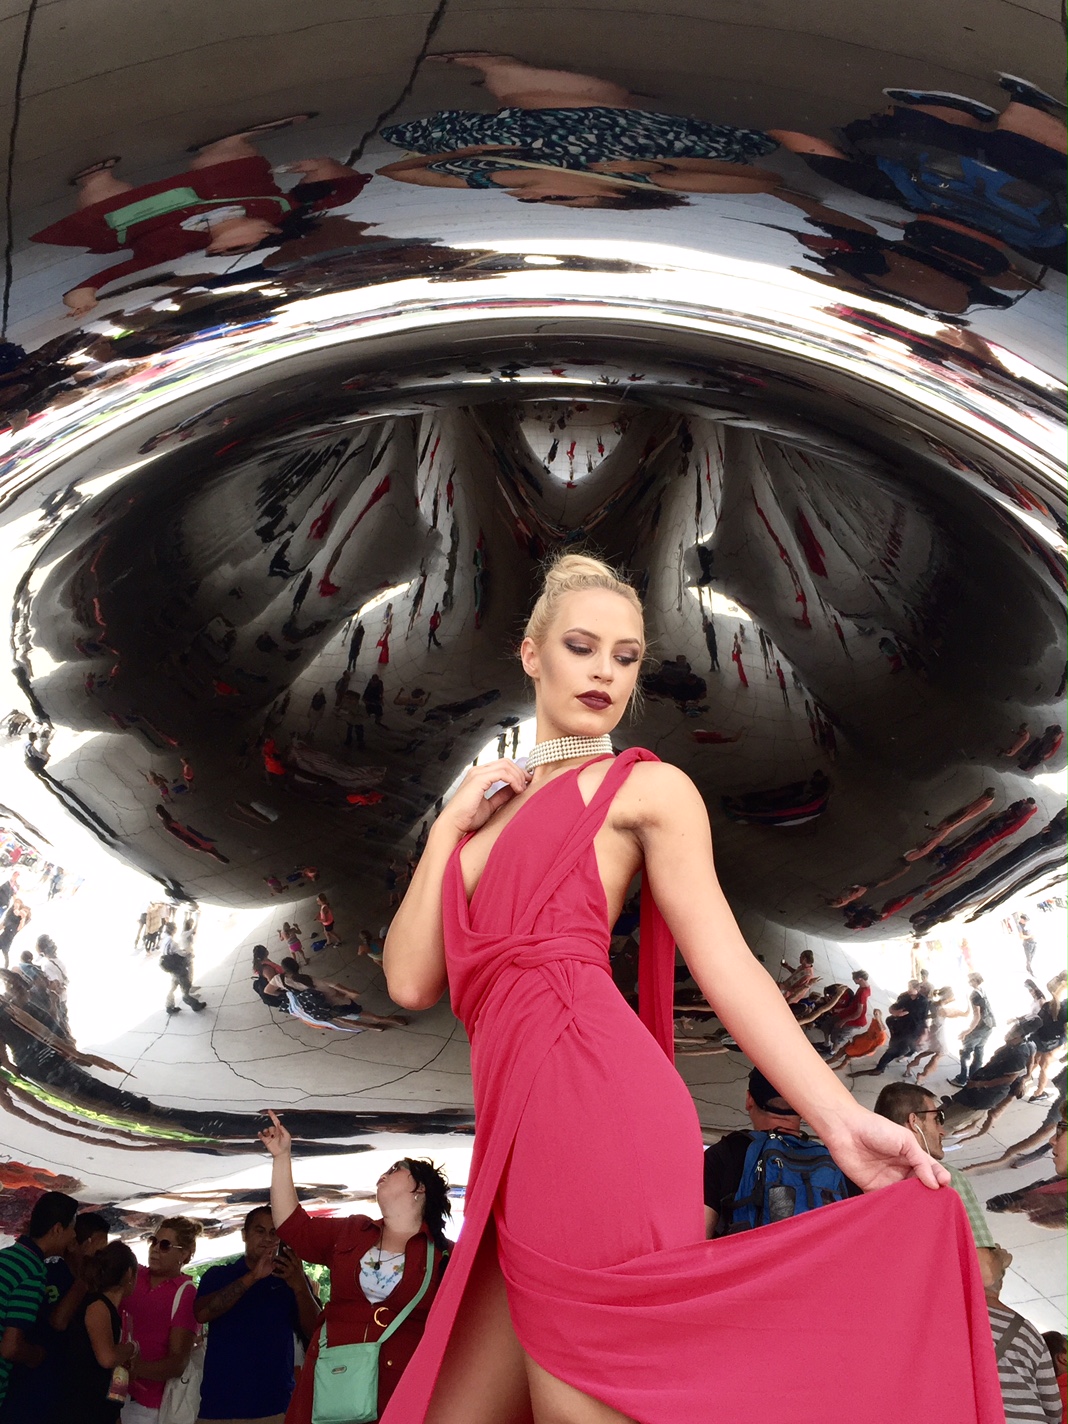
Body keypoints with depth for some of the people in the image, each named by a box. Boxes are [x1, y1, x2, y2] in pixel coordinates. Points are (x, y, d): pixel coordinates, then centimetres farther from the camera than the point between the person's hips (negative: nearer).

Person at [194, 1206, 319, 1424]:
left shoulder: (290, 1278, 7)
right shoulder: (217, 1275, 7)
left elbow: (314, 1332, -4)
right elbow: (201, 1314, -12)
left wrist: (299, 1285, -22)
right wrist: (253, 1277, -22)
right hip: (219, 1404, 0)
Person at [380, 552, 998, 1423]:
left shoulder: (645, 788, 9)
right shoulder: (489, 805, 25)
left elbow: (725, 963, 0)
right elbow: (412, 982, 13)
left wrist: (843, 1120, -9)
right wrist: (449, 826, 9)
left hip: (597, 1113, -6)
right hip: (525, 1142, 6)